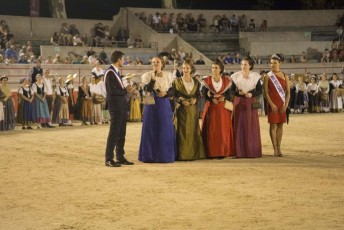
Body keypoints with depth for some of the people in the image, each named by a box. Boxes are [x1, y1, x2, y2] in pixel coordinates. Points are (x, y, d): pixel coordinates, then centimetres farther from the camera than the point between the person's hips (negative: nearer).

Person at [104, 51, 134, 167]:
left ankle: (120, 157, 18)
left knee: (121, 133, 12)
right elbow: (112, 91, -20)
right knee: (114, 132, -7)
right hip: (115, 106, -9)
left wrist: (126, 90, 0)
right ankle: (109, 159, -3)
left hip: (122, 106, 9)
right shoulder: (110, 72, -13)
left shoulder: (116, 72, 17)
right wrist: (125, 91, -7)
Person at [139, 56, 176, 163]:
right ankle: (150, 155, 6)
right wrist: (153, 79, -23)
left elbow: (172, 91, 8)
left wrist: (165, 93, -11)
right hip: (151, 105, -2)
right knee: (151, 129, -1)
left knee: (165, 129, 2)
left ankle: (165, 155, 11)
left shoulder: (168, 76, 7)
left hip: (164, 105, 2)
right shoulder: (148, 75, 0)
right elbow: (147, 90, -13)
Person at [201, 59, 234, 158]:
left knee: (223, 130, -1)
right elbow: (204, 94, -3)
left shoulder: (226, 81, 6)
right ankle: (211, 153, -1)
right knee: (210, 130, -4)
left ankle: (222, 152, 4)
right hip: (210, 108, -1)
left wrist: (224, 98, -15)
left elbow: (228, 94, 5)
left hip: (223, 108, 1)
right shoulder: (207, 80, 2)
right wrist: (212, 99, -18)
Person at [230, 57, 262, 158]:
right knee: (239, 126, -4)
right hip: (239, 103, 0)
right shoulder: (236, 76, 2)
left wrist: (251, 94, -14)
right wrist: (239, 93, -16)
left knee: (252, 126, -1)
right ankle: (240, 152, -1)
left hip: (251, 103, 0)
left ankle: (252, 151, 5)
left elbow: (259, 90, 4)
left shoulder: (255, 76, 3)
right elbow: (232, 90, 3)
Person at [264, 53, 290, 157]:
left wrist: (286, 105, -8)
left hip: (282, 105, 2)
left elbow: (288, 92, 4)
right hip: (272, 104, -2)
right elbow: (266, 92, -6)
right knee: (273, 125, -3)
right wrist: (271, 104, -14)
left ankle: (279, 148, 9)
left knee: (280, 125, 4)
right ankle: (275, 149, 0)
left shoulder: (285, 76, 5)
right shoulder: (268, 76, -1)